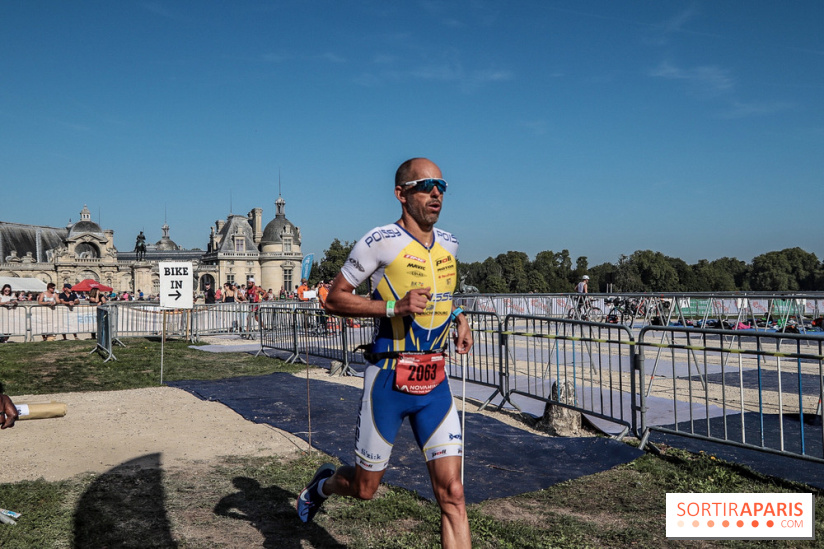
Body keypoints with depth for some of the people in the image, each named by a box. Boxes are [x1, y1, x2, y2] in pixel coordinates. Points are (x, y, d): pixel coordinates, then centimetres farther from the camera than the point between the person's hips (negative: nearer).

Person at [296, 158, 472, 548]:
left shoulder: (448, 244, 8)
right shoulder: (381, 241, -12)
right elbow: (334, 299, -9)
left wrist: (458, 317, 9)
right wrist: (394, 306, -21)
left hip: (435, 382, 5)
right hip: (388, 380, -4)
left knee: (452, 493, -1)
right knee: (365, 488, 13)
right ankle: (325, 483, 48)